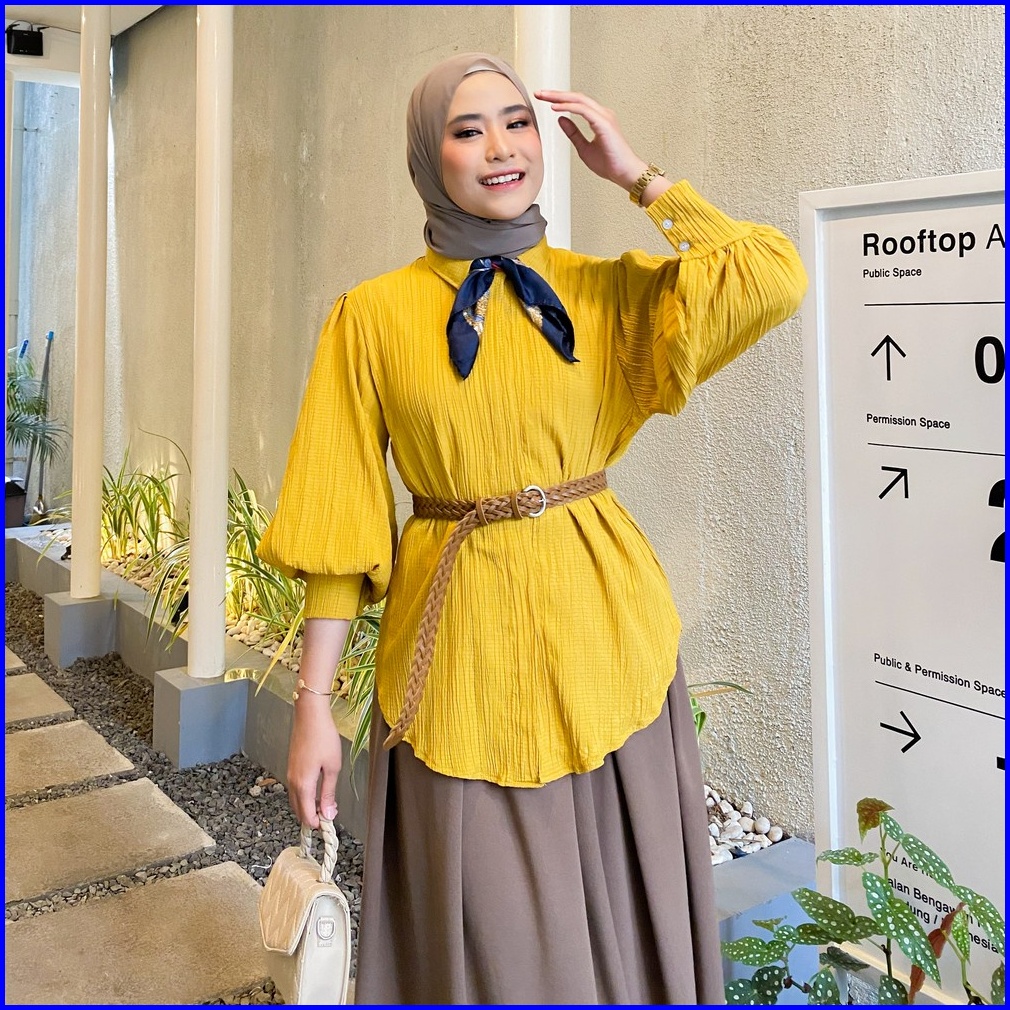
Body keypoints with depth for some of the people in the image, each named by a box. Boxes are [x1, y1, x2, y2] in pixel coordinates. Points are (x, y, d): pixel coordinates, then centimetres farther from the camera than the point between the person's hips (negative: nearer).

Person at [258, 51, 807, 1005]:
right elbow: (337, 520, -2)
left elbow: (776, 279, -10)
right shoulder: (374, 312, -1)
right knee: (482, 926, 10)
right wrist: (313, 704, -4)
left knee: (615, 901, 14)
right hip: (461, 636, -1)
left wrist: (635, 173, -4)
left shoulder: (605, 290, 4)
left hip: (601, 628, 2)